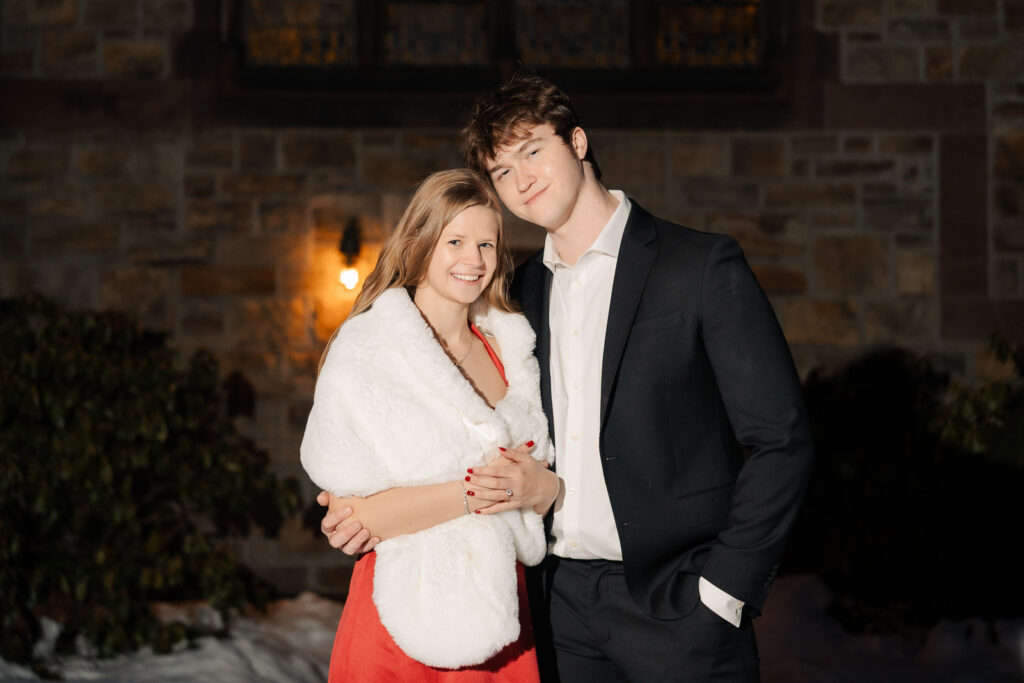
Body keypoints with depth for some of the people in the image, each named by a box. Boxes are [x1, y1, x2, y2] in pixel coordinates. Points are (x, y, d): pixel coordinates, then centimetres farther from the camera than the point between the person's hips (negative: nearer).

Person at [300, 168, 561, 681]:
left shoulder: (510, 348, 9)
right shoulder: (364, 354, -7)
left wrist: (541, 486, -9)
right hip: (404, 624, -5)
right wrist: (470, 493, -21)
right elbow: (348, 513, -15)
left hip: (500, 614, 5)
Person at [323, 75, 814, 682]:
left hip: (672, 603, -5)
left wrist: (721, 590, -13)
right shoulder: (526, 289, 12)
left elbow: (780, 441, -8)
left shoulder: (702, 267, -6)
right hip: (564, 599, 5)